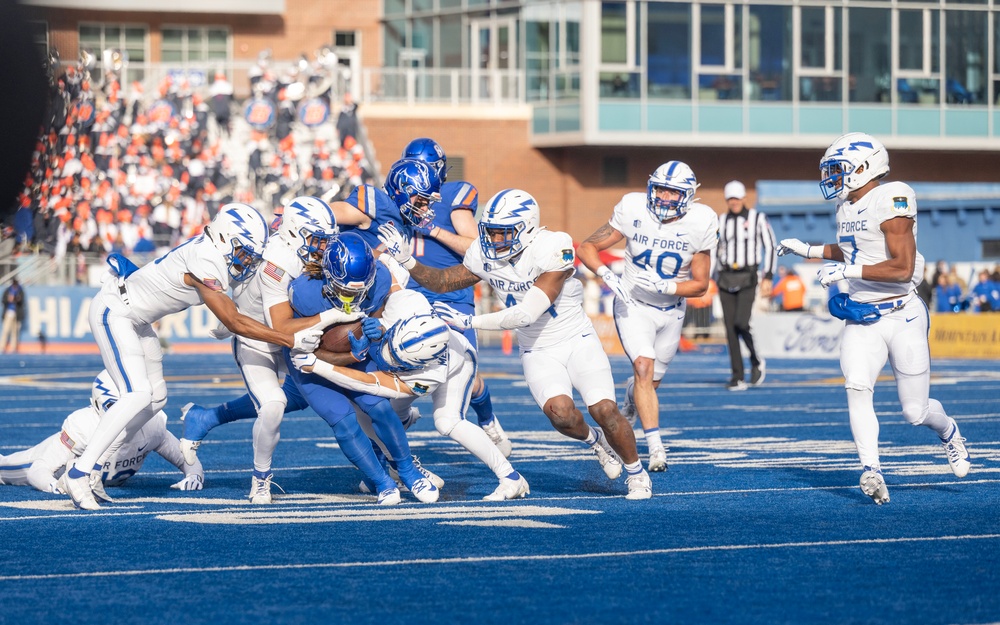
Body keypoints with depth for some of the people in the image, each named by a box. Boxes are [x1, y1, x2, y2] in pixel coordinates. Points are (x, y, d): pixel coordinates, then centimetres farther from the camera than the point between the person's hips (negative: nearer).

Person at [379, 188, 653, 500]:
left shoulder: (553, 248, -27)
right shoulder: (484, 256, -9)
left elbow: (527, 313, -30)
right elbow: (442, 282, 7)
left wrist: (468, 321, -30)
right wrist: (406, 260, -10)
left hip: (577, 341, -3)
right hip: (537, 353, 3)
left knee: (605, 410, -17)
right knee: (560, 412, -23)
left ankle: (636, 471, 11)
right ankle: (594, 441, 12)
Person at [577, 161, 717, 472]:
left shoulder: (701, 224, -16)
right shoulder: (633, 210, -18)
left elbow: (700, 284, -10)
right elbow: (586, 248, -12)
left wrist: (664, 286, -28)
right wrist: (608, 276, -29)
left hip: (671, 311, 2)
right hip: (633, 305, -2)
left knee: (651, 381, 14)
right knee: (644, 367, -23)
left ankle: (631, 396, 52)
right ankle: (656, 448, -25)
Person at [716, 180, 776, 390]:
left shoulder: (757, 218, 0)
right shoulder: (721, 221, 9)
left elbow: (770, 246, 1)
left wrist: (768, 277, -5)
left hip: (748, 278, -4)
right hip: (726, 278, 4)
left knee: (741, 324, -19)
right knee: (730, 328, -2)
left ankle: (756, 361, 7)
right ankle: (738, 378, 2)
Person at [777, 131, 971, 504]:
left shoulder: (891, 202, -17)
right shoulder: (847, 207, 9)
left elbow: (903, 268, -23)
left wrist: (849, 271, -24)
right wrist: (808, 250, 26)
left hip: (901, 316, -6)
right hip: (861, 319, 6)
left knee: (915, 411, 3)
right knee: (857, 387, -20)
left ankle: (948, 432, 38)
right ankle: (871, 471, -25)